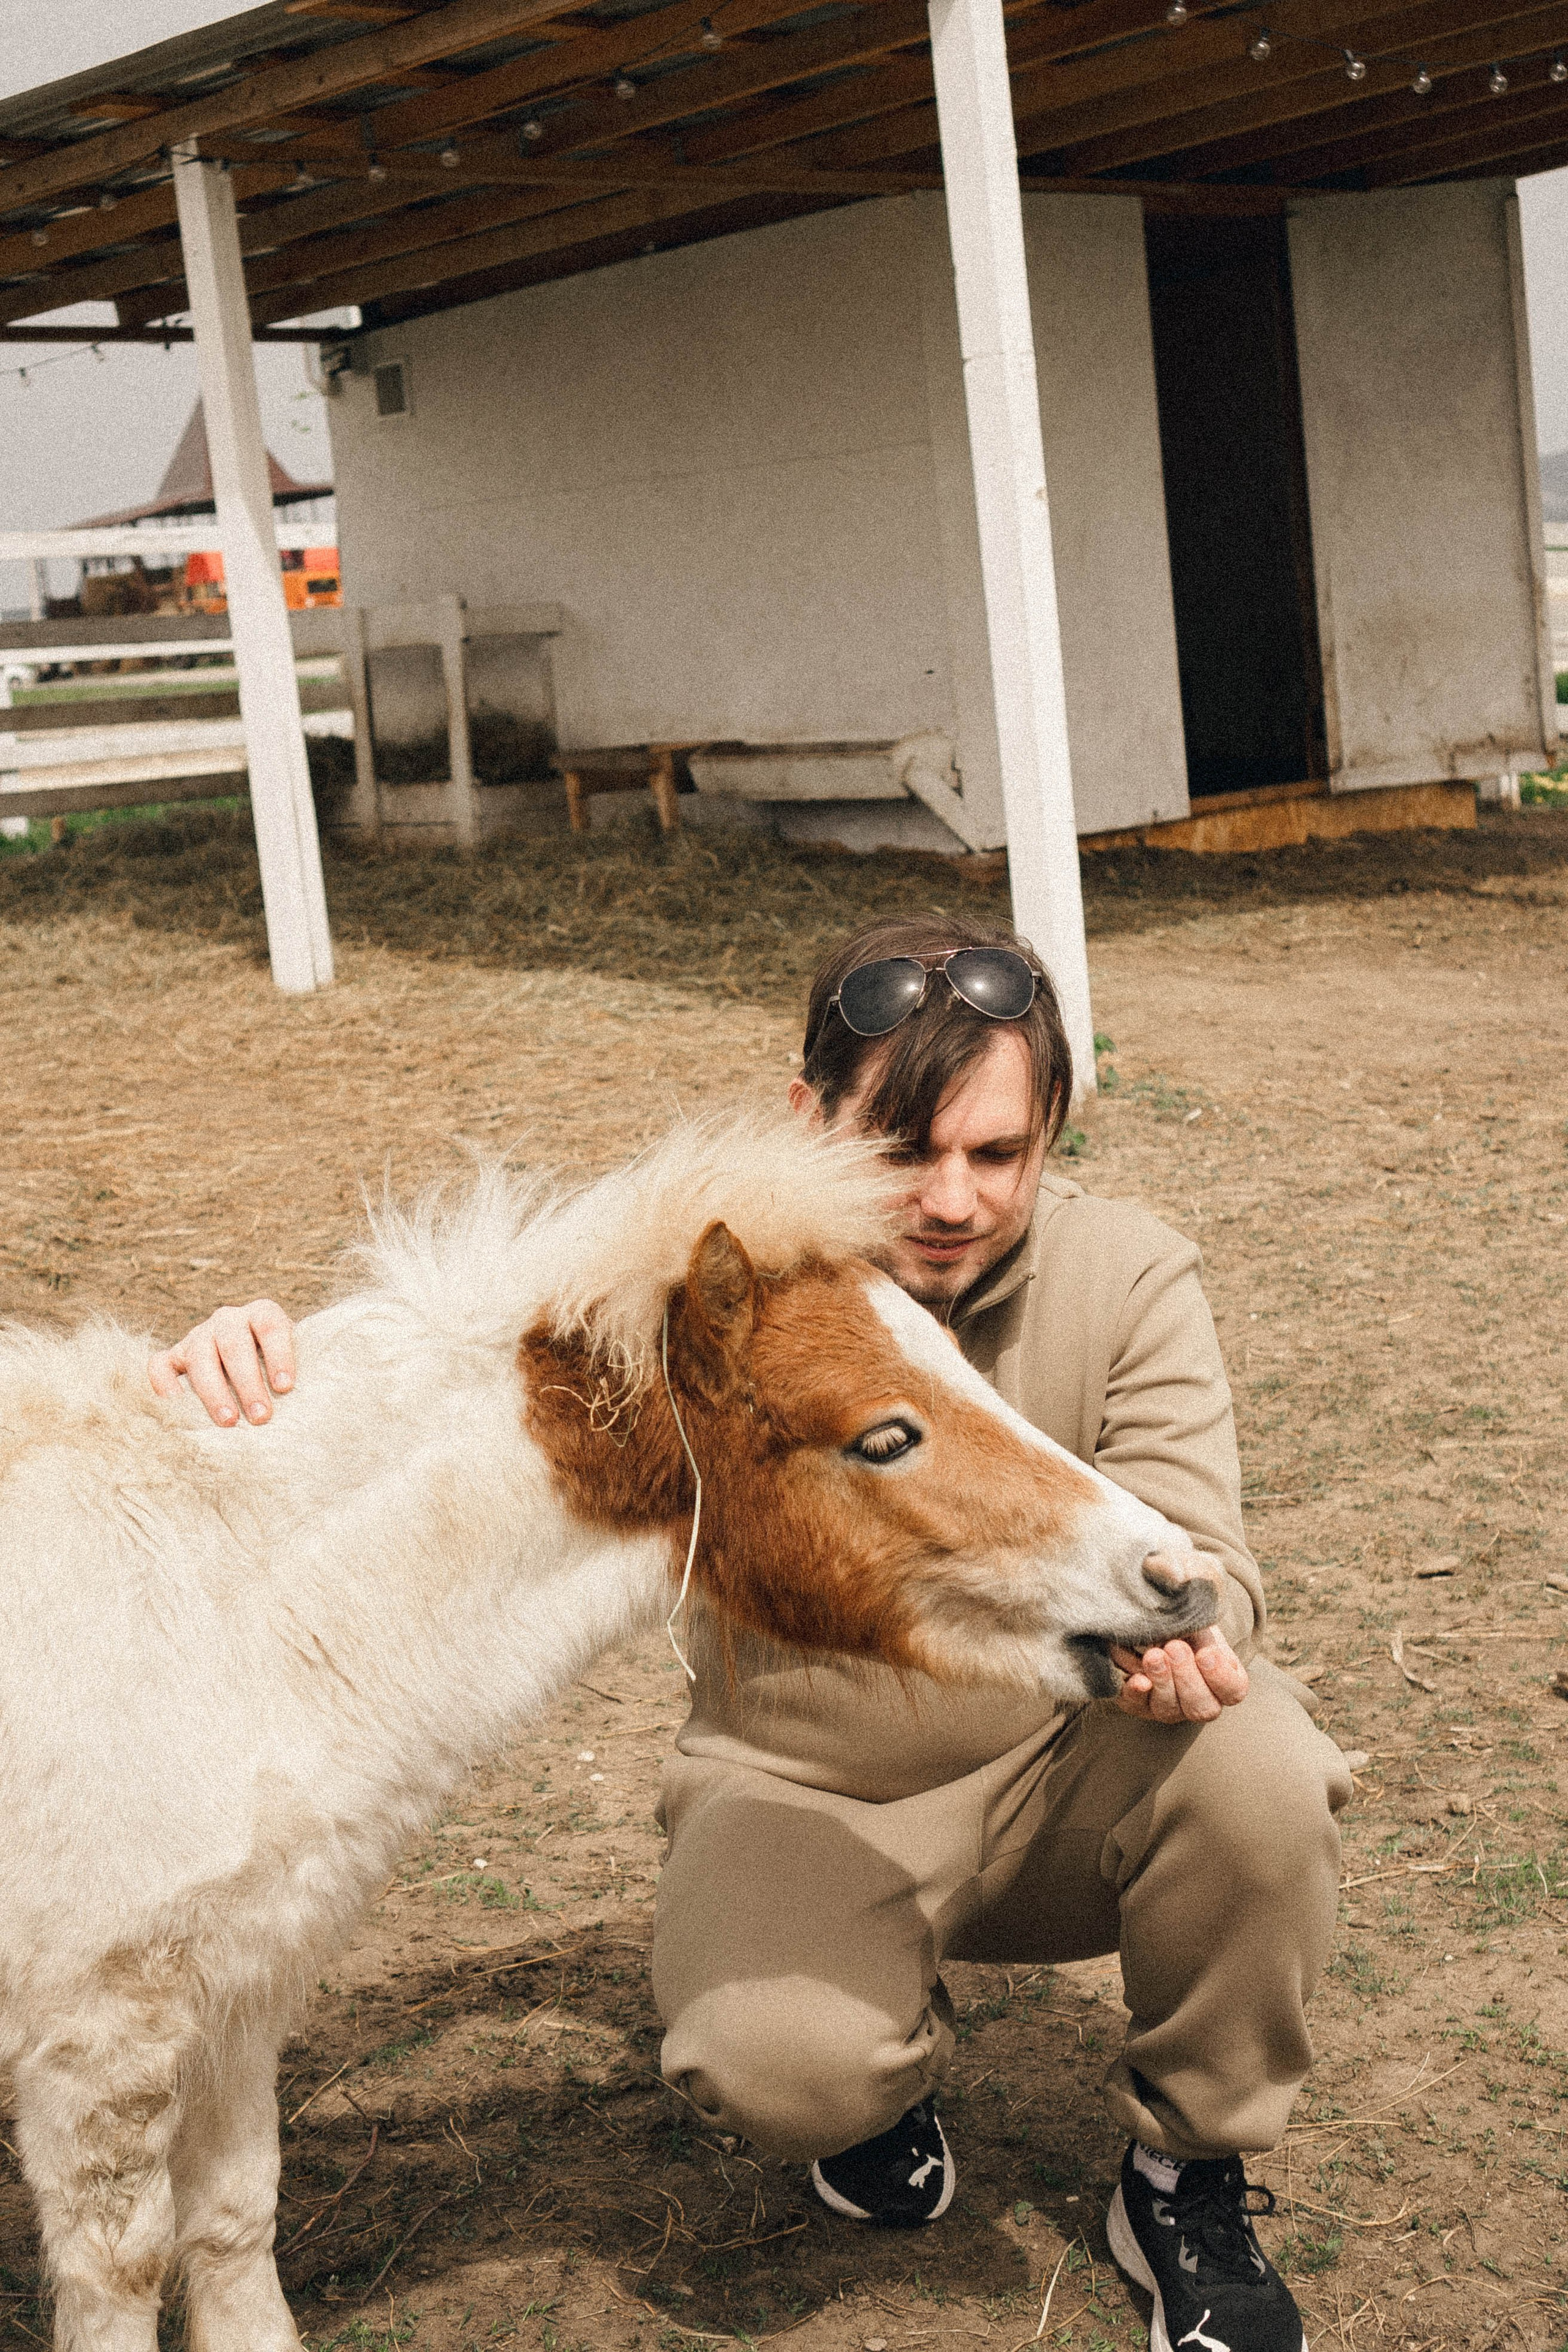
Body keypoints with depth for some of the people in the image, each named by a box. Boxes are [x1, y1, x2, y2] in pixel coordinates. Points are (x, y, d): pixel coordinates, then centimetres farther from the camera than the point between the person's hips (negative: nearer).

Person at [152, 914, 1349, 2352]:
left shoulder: (1132, 1278, -11)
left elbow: (1192, 1545, -16)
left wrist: (1179, 1637, -43)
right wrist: (268, 1359, -37)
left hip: (1060, 1769, 1)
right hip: (804, 1792, -1)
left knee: (1259, 1774, -31)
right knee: (771, 2063, -31)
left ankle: (1190, 2178, -1)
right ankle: (891, 2056, 12)